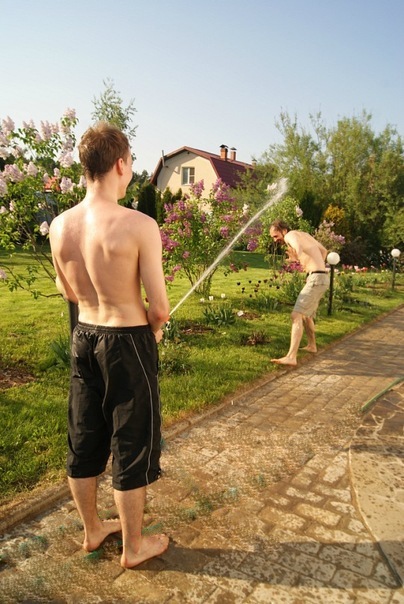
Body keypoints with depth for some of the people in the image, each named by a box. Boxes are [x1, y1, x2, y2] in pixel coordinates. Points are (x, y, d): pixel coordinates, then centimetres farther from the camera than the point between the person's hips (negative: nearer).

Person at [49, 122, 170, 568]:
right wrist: (151, 326, 4)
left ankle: (92, 529, 43)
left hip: (83, 337, 6)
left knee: (84, 440, 21)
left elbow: (67, 291, 10)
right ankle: (134, 546, 33)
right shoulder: (139, 225, -20)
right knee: (132, 447, 12)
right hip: (128, 344, -6)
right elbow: (160, 308, -17)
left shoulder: (60, 225, -2)